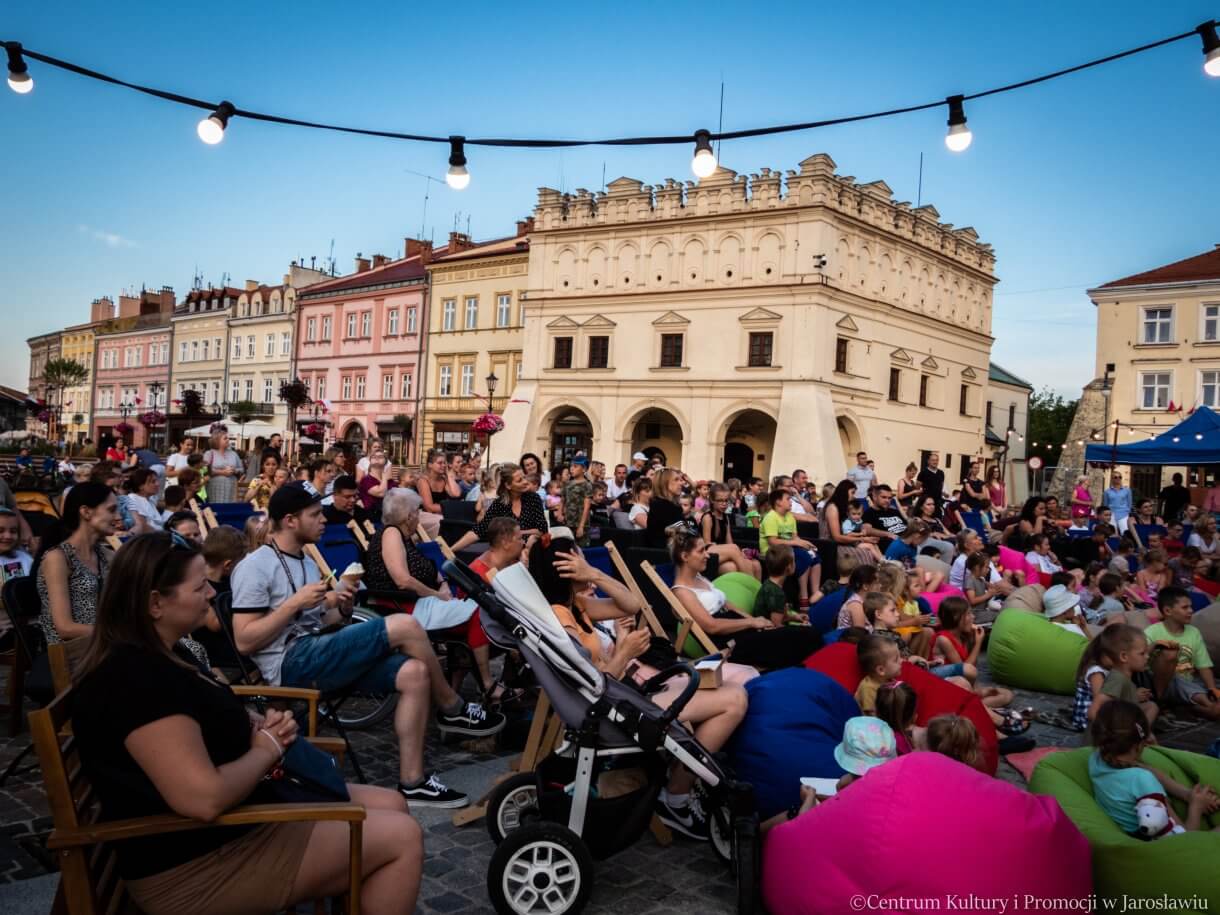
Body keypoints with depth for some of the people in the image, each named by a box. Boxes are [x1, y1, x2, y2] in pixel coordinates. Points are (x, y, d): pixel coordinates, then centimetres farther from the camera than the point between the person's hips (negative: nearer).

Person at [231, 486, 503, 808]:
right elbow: (244, 642, -13)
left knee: (414, 672, -14)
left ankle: (412, 782, -10)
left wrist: (341, 608, 1)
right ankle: (453, 710, 0)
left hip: (316, 654, 9)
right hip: (291, 663, -9)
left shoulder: (307, 562, 21)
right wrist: (294, 603, -17)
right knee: (405, 626, -21)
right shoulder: (254, 567, -6)